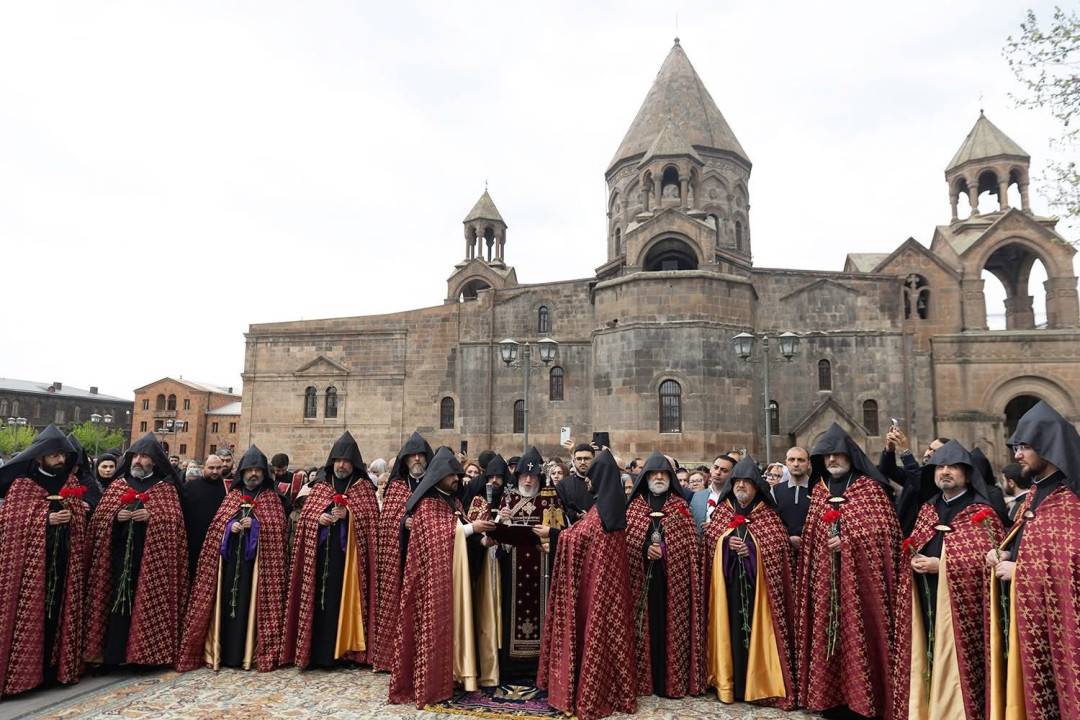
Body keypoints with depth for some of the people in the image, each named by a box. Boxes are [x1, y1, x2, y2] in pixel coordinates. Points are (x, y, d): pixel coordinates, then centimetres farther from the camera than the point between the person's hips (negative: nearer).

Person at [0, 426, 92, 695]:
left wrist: (72, 516, -3)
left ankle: (55, 665, 19)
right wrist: (46, 519, -17)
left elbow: (84, 514, 16)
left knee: (60, 612, 8)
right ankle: (23, 670, 10)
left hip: (63, 561, 4)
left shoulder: (71, 482, 10)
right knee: (29, 614, -1)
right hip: (30, 562, -4)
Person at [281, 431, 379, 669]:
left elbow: (371, 516, -3)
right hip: (322, 552, 2)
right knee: (321, 598, 0)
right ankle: (319, 653, 7)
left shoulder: (364, 487, 6)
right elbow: (305, 515, 9)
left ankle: (346, 650, 8)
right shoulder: (320, 487, 15)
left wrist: (349, 514, -17)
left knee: (347, 598, -1)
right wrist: (318, 518, -10)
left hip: (350, 553, -2)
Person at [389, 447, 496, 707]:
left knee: (453, 621, 10)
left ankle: (450, 672, 19)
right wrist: (471, 527, -23)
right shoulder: (426, 503, -9)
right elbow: (437, 536, -20)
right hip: (434, 574, -8)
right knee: (434, 623, -3)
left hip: (455, 571, 8)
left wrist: (480, 539, -4)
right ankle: (431, 682, 4)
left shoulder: (454, 501, 14)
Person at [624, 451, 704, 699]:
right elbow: (626, 537, 3)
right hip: (643, 576, 0)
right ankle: (644, 679, 13)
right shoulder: (635, 505, 10)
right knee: (646, 625, 2)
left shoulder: (680, 505, 8)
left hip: (674, 576, 0)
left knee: (673, 625, 1)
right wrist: (645, 549, -14)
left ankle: (673, 680, 12)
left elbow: (691, 543, 2)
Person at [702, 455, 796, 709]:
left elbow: (779, 545, -4)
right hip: (727, 582, 1)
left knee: (756, 628, -2)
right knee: (730, 629, 3)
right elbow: (709, 543, 9)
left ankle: (758, 685, 10)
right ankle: (729, 684, 14)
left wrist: (750, 549, -15)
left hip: (756, 583, -1)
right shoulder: (720, 512, 9)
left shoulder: (768, 515, 4)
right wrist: (728, 544, -10)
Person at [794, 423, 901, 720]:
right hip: (826, 579, 5)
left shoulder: (869, 487, -2)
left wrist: (847, 540, -16)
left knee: (858, 635, -3)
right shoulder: (819, 489, 13)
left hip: (860, 577, -4)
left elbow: (885, 529, -9)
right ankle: (831, 695, 17)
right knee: (828, 633, 6)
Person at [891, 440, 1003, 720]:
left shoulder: (982, 515, -1)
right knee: (928, 661, 7)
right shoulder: (927, 510, 15)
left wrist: (941, 565, -17)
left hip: (960, 604, -5)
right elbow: (911, 550, 21)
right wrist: (914, 560, -2)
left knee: (954, 665, -2)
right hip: (924, 602, 5)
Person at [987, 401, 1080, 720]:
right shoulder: (1035, 493, 11)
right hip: (1025, 614, 8)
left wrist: (1018, 569, -19)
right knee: (1029, 685, 15)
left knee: (1050, 691, 3)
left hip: (1054, 620, -8)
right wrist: (1005, 554, 2)